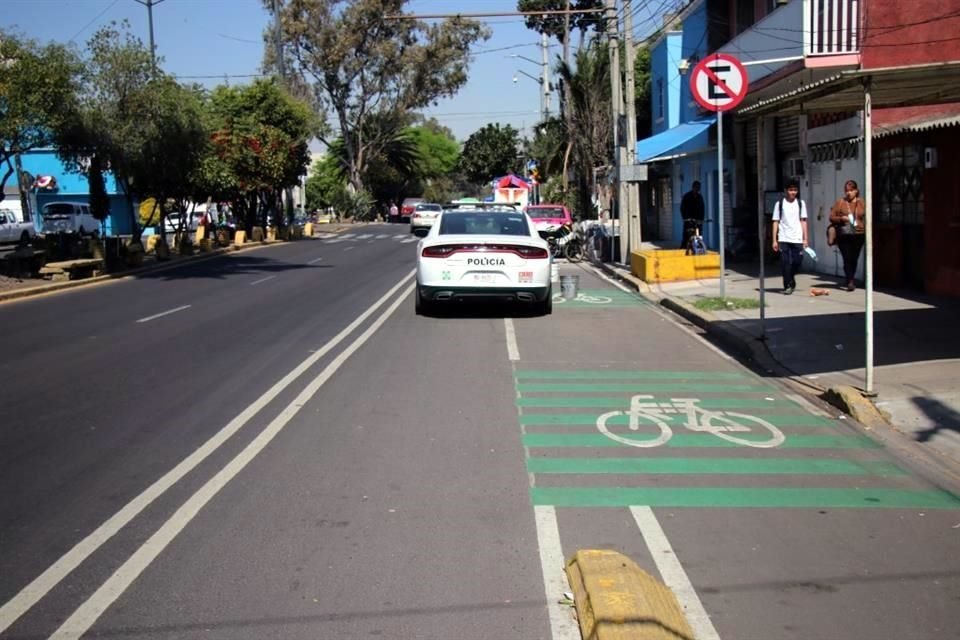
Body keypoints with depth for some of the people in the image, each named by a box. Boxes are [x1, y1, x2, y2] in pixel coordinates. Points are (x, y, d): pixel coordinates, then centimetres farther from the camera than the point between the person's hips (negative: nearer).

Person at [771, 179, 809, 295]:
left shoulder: (801, 203, 9)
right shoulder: (779, 204, 3)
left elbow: (803, 221, 9)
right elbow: (776, 222, 3)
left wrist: (805, 238, 3)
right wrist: (774, 240, -2)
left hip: (797, 239, 2)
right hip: (783, 239, -1)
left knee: (797, 262, 0)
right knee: (785, 263, -4)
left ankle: (791, 280, 25)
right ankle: (787, 286, 4)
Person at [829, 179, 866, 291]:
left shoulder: (861, 203, 8)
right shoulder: (840, 203, 4)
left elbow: (866, 218, 11)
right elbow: (832, 217, 3)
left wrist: (867, 233, 3)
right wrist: (841, 219, -16)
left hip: (858, 235, 2)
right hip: (844, 235, -2)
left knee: (854, 259, 9)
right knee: (847, 258, -11)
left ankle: (851, 279, 26)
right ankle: (850, 282, -14)